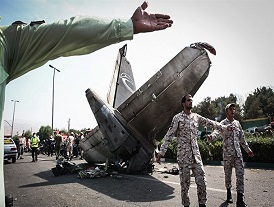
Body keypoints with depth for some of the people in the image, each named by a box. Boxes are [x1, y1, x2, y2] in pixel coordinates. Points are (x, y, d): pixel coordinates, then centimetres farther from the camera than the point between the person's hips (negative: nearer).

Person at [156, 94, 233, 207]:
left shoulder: (196, 117, 10)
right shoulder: (177, 118, -5)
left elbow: (210, 123, 22)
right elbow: (169, 135, -8)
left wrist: (225, 127, 27)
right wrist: (161, 152, -13)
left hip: (196, 154, 5)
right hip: (183, 155, -4)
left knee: (201, 180, 3)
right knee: (185, 182, 3)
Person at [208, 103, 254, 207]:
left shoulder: (237, 123, 11)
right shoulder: (223, 123, -5)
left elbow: (242, 138, 20)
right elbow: (217, 130, -27)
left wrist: (248, 149, 23)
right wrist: (211, 136, -49)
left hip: (238, 153, 4)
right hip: (227, 153, -4)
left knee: (240, 174, -2)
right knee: (228, 174, 8)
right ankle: (229, 193, 29)